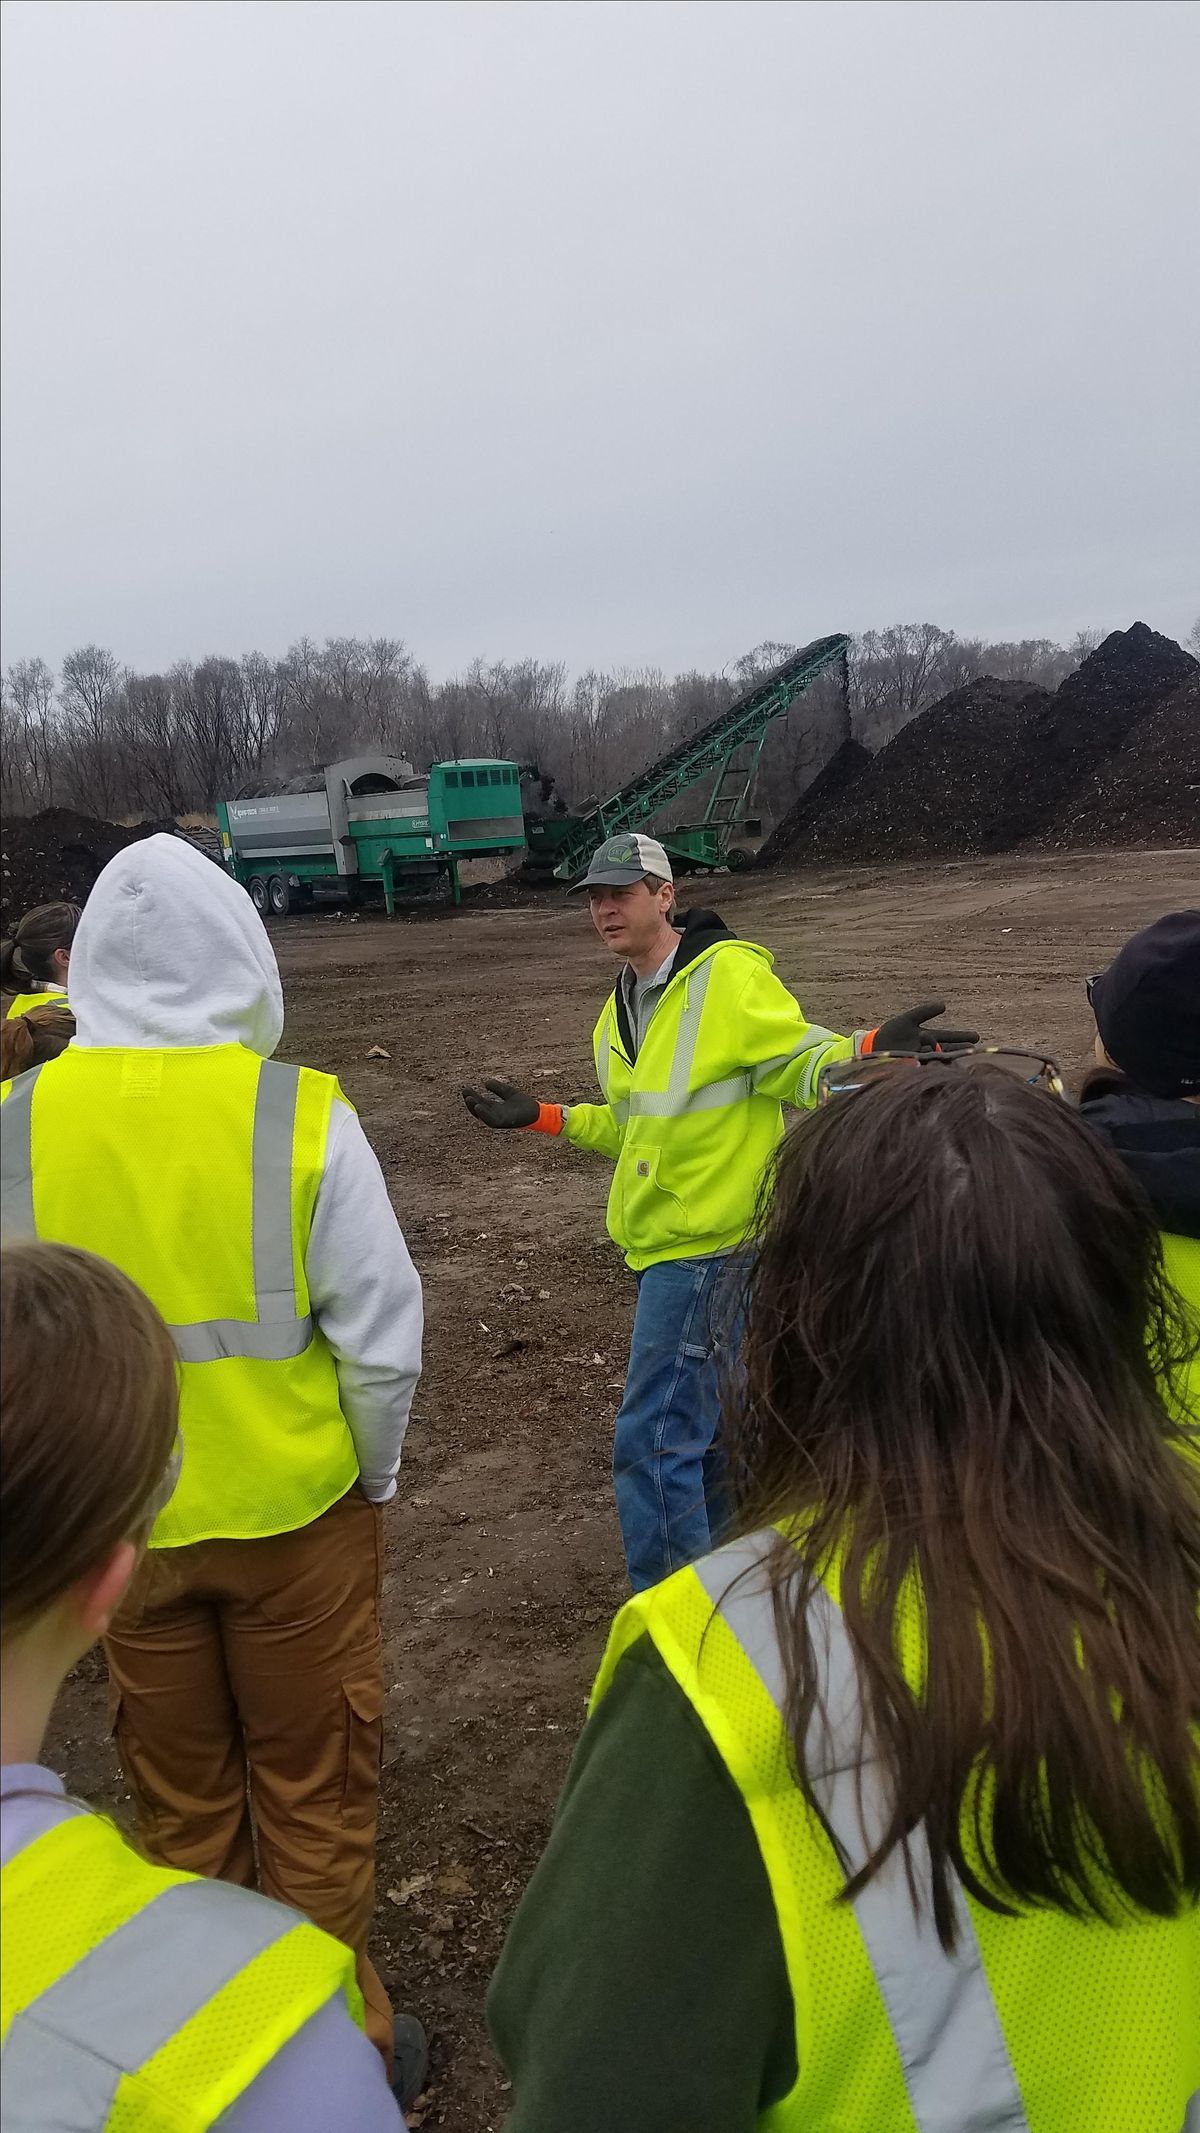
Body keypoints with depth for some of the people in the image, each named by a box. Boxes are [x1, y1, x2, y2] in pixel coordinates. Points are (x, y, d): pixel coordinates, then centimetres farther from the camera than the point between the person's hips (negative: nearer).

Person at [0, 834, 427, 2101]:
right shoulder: (303, 1117, -18)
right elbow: (380, 1338, -13)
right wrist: (376, 1475, 4)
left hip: (120, 1521, 3)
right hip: (294, 1510, -2)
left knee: (177, 1796, 23)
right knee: (313, 1790, 17)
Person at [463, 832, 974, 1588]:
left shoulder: (728, 974, -13)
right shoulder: (622, 1008, 13)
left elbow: (801, 1064, -17)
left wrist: (870, 1047, -36)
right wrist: (540, 1116, 22)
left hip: (705, 1244, -9)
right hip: (669, 1243, 9)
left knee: (653, 1441, -5)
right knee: (708, 1424, 22)